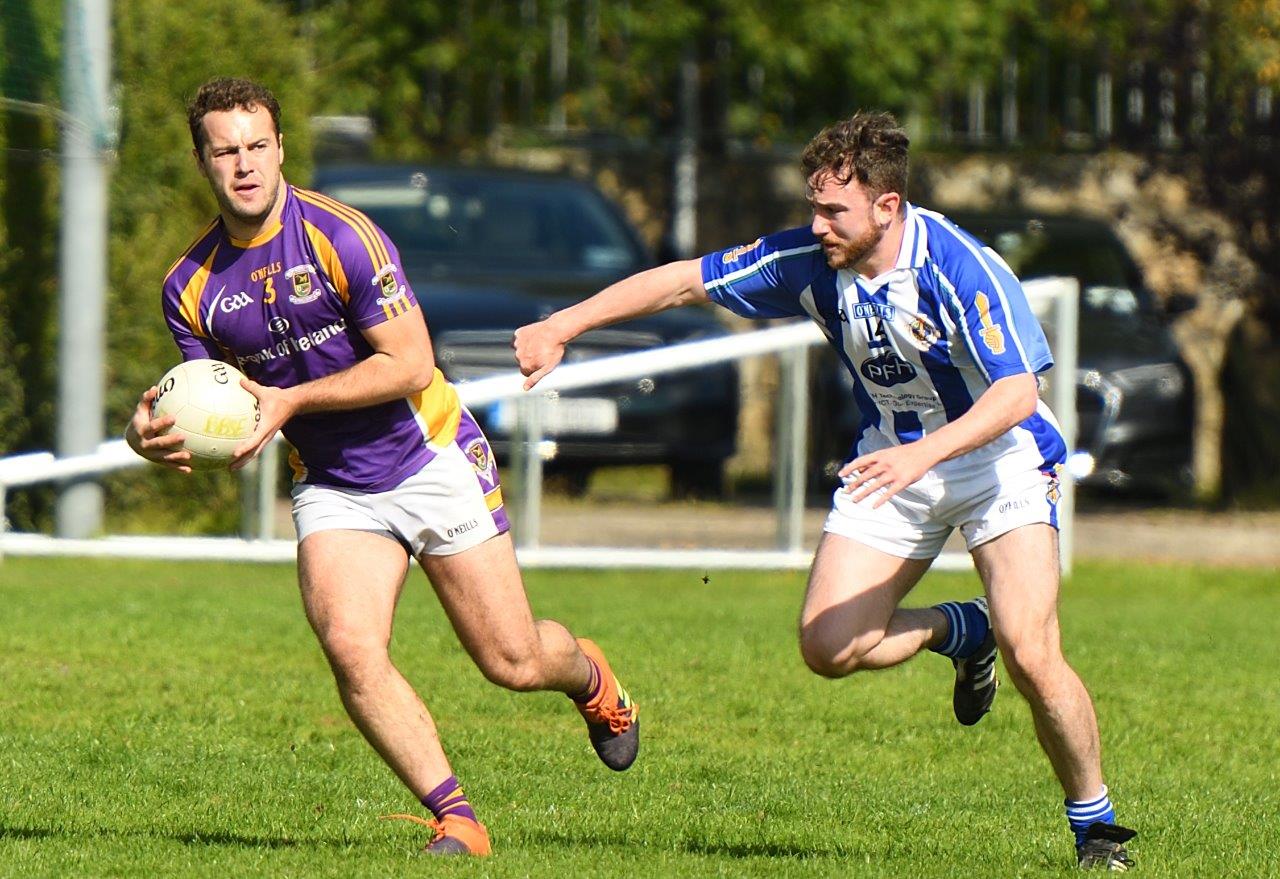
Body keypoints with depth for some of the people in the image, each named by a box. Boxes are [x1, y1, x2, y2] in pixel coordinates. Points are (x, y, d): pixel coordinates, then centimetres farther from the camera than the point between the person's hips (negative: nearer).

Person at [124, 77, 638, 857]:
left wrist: (290, 400, -25)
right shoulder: (190, 286, -4)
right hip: (332, 490, 3)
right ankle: (456, 819, -14)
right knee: (350, 647, -22)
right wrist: (158, 434, -20)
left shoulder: (341, 236, -19)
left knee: (513, 662, 1)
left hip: (430, 460, -3)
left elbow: (411, 365, -19)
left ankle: (592, 679, 38)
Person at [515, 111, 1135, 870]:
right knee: (829, 647, -9)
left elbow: (1016, 392, -33)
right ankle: (962, 632, 22)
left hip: (996, 458, -5)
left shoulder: (959, 267, -27)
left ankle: (1098, 827, 0)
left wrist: (925, 452, -47)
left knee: (1031, 655, -21)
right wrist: (562, 327, -6)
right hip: (893, 457, 5)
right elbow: (682, 282, -3)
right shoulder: (810, 260, -11)